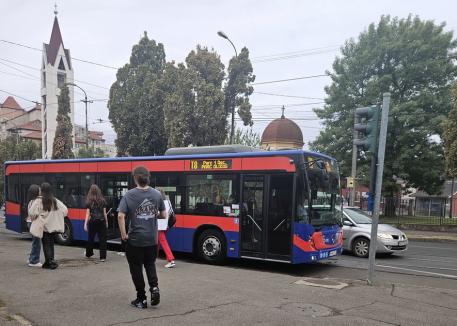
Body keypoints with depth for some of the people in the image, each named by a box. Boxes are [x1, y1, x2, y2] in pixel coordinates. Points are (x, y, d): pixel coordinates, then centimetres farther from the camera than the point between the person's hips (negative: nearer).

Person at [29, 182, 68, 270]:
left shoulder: (39, 201, -11)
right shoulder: (55, 201, 1)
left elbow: (31, 212, -19)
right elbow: (65, 210, 0)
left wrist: (34, 217, 1)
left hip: (44, 226, -4)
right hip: (53, 226, 4)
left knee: (46, 245, 2)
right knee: (51, 244, 15)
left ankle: (50, 261, -7)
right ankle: (49, 262, 20)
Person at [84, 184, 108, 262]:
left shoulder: (89, 202, -2)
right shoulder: (102, 201, 0)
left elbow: (87, 214, -4)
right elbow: (104, 213, 2)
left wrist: (85, 224, -2)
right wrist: (106, 222, 11)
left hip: (92, 221, 0)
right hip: (101, 221, 0)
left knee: (91, 238, 17)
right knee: (102, 239, 2)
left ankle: (88, 254, 34)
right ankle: (102, 257, -1)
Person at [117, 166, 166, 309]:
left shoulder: (129, 195, -10)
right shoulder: (157, 194, -1)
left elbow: (120, 216, -18)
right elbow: (163, 215, 5)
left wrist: (123, 234, -8)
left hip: (135, 239, -3)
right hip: (152, 239, 3)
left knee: (136, 268, 12)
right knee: (150, 264, 22)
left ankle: (141, 299, 17)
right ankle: (154, 287, 0)